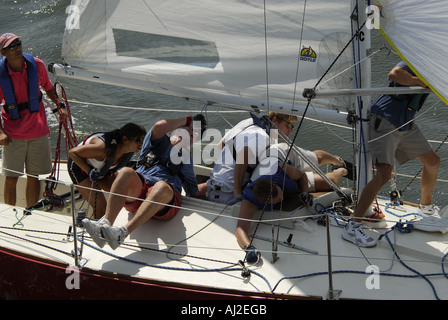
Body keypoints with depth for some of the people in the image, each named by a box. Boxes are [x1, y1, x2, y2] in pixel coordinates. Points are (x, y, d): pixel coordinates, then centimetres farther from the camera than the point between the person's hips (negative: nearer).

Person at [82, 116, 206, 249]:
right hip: (137, 193, 0)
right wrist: (187, 120, 17)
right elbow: (159, 126, 5)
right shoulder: (160, 142, 30)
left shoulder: (186, 159, 35)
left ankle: (123, 232, -54)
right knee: (126, 172, -32)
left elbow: (195, 192, 35)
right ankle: (106, 223, -47)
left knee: (162, 186, -38)